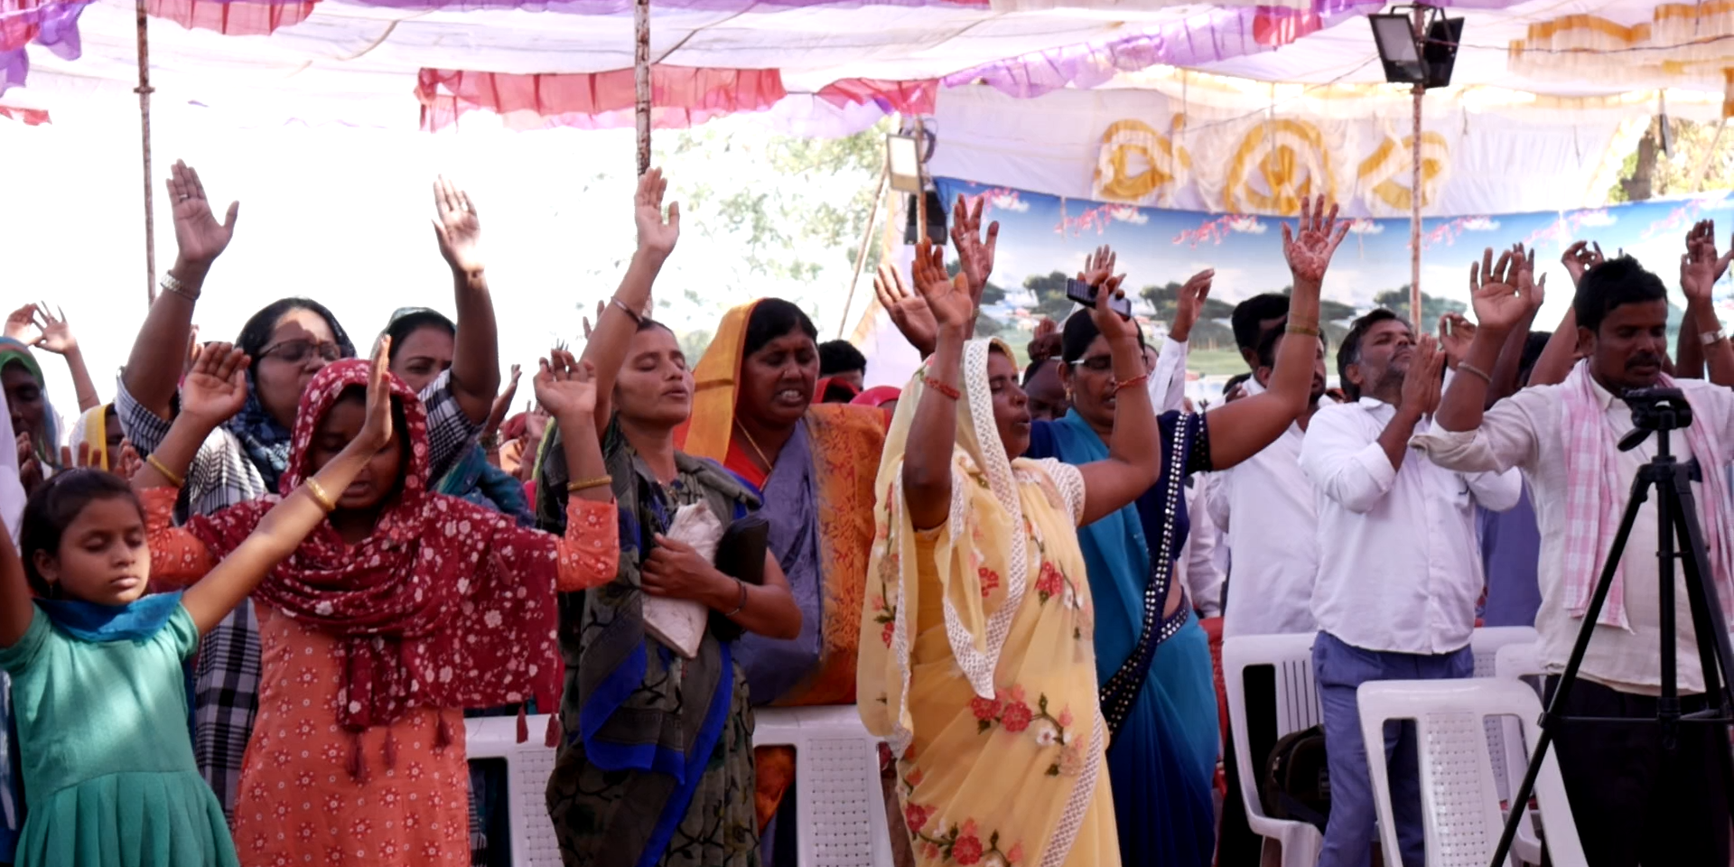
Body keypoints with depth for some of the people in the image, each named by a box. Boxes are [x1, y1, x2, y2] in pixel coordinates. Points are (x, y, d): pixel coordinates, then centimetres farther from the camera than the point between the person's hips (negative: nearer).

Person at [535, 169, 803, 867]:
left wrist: (711, 587, -11)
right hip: (619, 755, -5)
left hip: (716, 750, 5)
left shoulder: (723, 491, 13)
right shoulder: (597, 472, -1)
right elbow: (582, 386, -24)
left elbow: (787, 617, 8)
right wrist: (649, 257, -25)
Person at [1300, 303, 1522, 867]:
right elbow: (1357, 487, -16)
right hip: (1362, 656, -4)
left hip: (1447, 655, 4)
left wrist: (1439, 406, -1)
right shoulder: (1335, 422, 4)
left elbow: (1504, 493, -3)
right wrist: (1409, 407, -6)